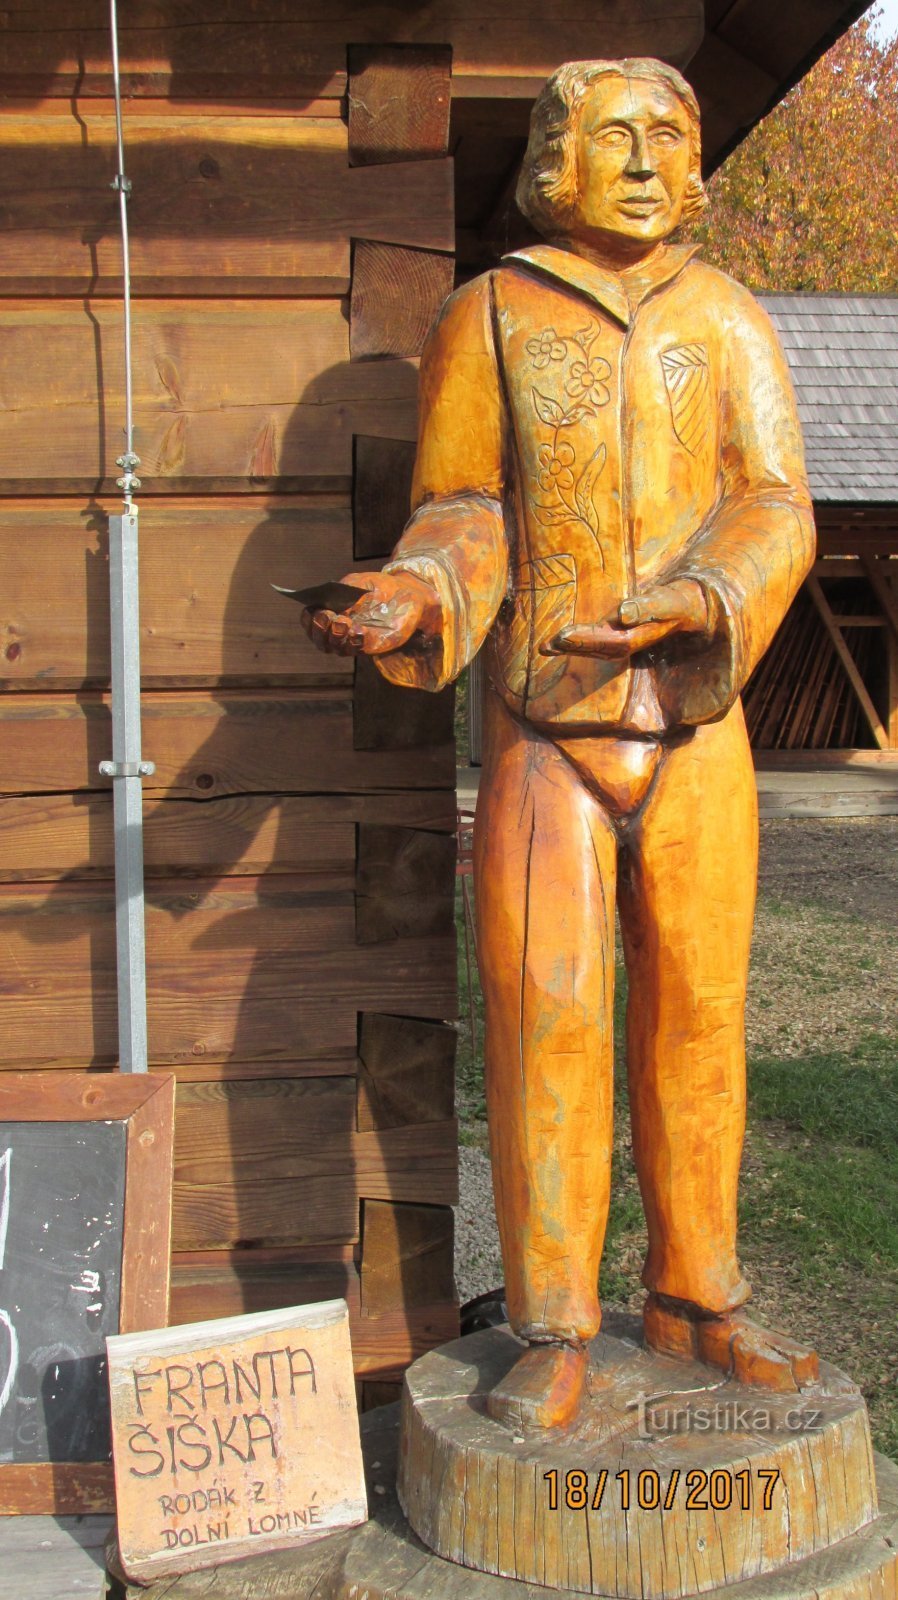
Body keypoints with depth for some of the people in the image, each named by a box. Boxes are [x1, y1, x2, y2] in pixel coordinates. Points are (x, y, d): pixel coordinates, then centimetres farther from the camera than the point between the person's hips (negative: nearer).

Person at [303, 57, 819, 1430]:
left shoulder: (731, 323, 6)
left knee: (696, 1013, 5)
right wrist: (415, 600, -22)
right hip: (543, 733, -2)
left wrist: (694, 610, -24)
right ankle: (553, 1336, 4)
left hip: (695, 730, 2)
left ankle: (695, 1300, 21)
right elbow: (463, 519, 1)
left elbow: (773, 513, -4)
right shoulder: (490, 317, 3)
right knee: (546, 1020, -8)